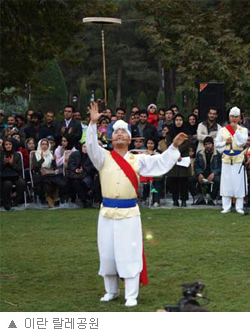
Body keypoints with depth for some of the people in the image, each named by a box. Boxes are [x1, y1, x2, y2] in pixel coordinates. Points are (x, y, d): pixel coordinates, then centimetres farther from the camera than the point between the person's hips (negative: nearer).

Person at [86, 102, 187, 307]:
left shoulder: (138, 160, 6)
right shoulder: (104, 157, 3)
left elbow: (161, 162, 4)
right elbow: (91, 146, -14)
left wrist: (174, 146, -7)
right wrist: (93, 123, -26)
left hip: (129, 213, -1)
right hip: (107, 212, 1)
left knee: (129, 255, -2)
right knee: (107, 254, 10)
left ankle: (131, 296, 4)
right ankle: (111, 291, 26)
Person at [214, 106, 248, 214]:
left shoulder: (243, 130, 5)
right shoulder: (223, 130, 8)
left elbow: (242, 142, -12)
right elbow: (216, 144, 9)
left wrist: (236, 129, -12)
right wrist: (225, 142, -7)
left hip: (239, 159, -1)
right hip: (226, 159, 1)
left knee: (239, 183, -2)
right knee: (226, 182, 0)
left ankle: (239, 207, 6)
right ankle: (226, 207, 6)